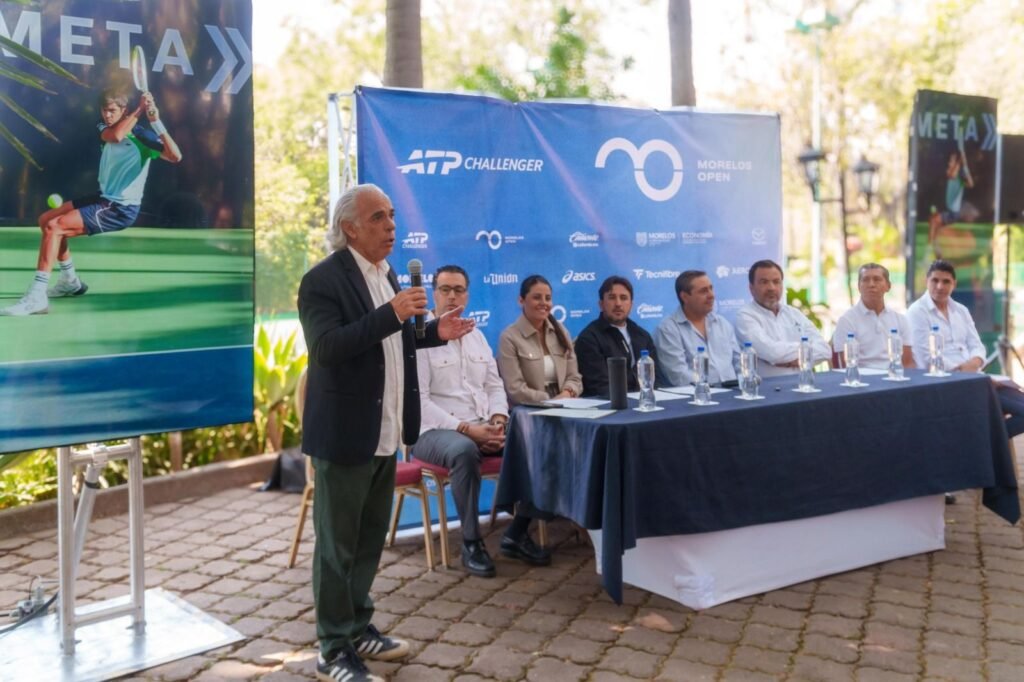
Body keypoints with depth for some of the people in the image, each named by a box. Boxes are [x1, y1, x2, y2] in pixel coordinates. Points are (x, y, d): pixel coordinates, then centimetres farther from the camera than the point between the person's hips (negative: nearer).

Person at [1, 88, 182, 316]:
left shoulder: (142, 135, -14)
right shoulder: (105, 129, 5)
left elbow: (175, 156, -31)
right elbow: (115, 135, -22)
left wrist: (157, 122, -36)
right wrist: (139, 110, -23)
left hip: (122, 209, -9)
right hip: (104, 198, 9)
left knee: (53, 227, -20)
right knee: (46, 220, 14)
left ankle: (36, 296, -20)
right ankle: (70, 281, 27)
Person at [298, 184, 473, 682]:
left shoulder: (387, 273, 11)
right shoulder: (324, 279, -16)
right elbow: (327, 348, -28)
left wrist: (434, 332, 5)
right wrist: (392, 313, -33)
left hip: (384, 433, 8)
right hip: (345, 434, -8)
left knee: (369, 539, 19)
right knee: (337, 545, 4)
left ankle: (358, 628, 34)